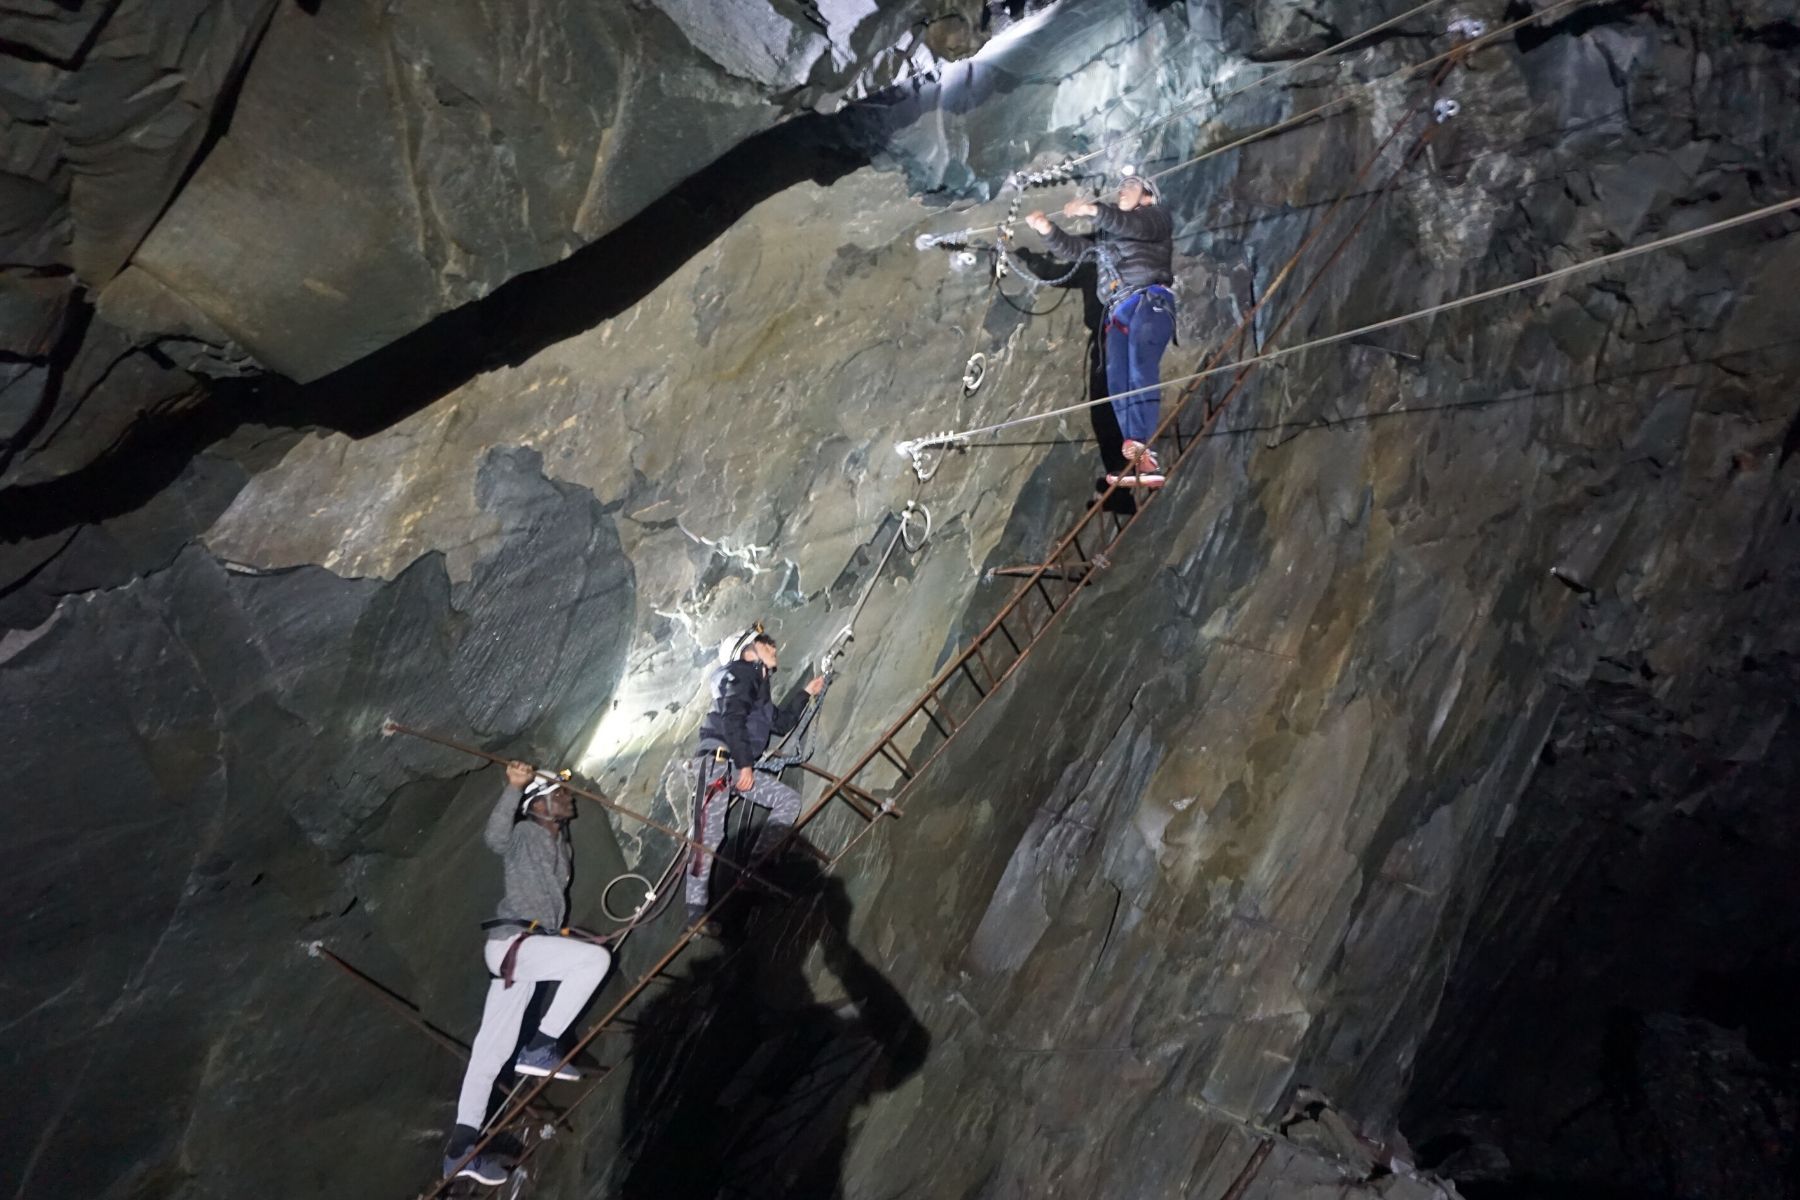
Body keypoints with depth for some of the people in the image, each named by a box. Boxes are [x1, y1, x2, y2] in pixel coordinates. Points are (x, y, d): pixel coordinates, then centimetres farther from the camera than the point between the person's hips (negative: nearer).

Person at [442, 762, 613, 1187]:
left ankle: (460, 1147, 13)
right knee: (596, 958, -19)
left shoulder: (561, 845, 21)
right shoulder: (526, 833, -5)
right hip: (513, 942, -9)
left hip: (527, 947, 9)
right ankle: (540, 1047, -10)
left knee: (494, 1045, 8)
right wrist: (513, 788, -36)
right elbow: (494, 837, -27)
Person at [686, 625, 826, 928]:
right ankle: (695, 913, -4)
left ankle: (755, 866, -1)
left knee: (789, 800, 2)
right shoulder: (741, 673, -4)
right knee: (709, 837, -9)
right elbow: (732, 719, -17)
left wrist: (806, 693, 30)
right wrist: (745, 764, -19)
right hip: (716, 760, -9)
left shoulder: (758, 683, 24)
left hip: (738, 766, 9)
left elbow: (780, 722, 30)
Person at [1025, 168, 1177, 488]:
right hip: (1118, 312, 6)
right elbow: (1071, 248, 25)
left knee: (1141, 371, -25)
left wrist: (1095, 210, -20)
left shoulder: (1156, 216, 16)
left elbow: (1136, 226, -7)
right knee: (1118, 382, -10)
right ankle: (1139, 461, -17)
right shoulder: (1105, 232, 33)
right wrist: (1047, 230, 6)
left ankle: (1141, 448, -37)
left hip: (1150, 302, -6)